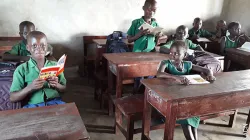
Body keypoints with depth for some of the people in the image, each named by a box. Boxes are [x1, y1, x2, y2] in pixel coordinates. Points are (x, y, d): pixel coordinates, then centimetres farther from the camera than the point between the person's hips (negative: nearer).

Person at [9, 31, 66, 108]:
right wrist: (30, 87, -14)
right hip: (33, 105, -1)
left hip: (55, 102, 1)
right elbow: (13, 98, 2)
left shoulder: (55, 65, 11)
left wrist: (56, 85, -6)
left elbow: (64, 89, 16)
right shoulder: (21, 69, 5)